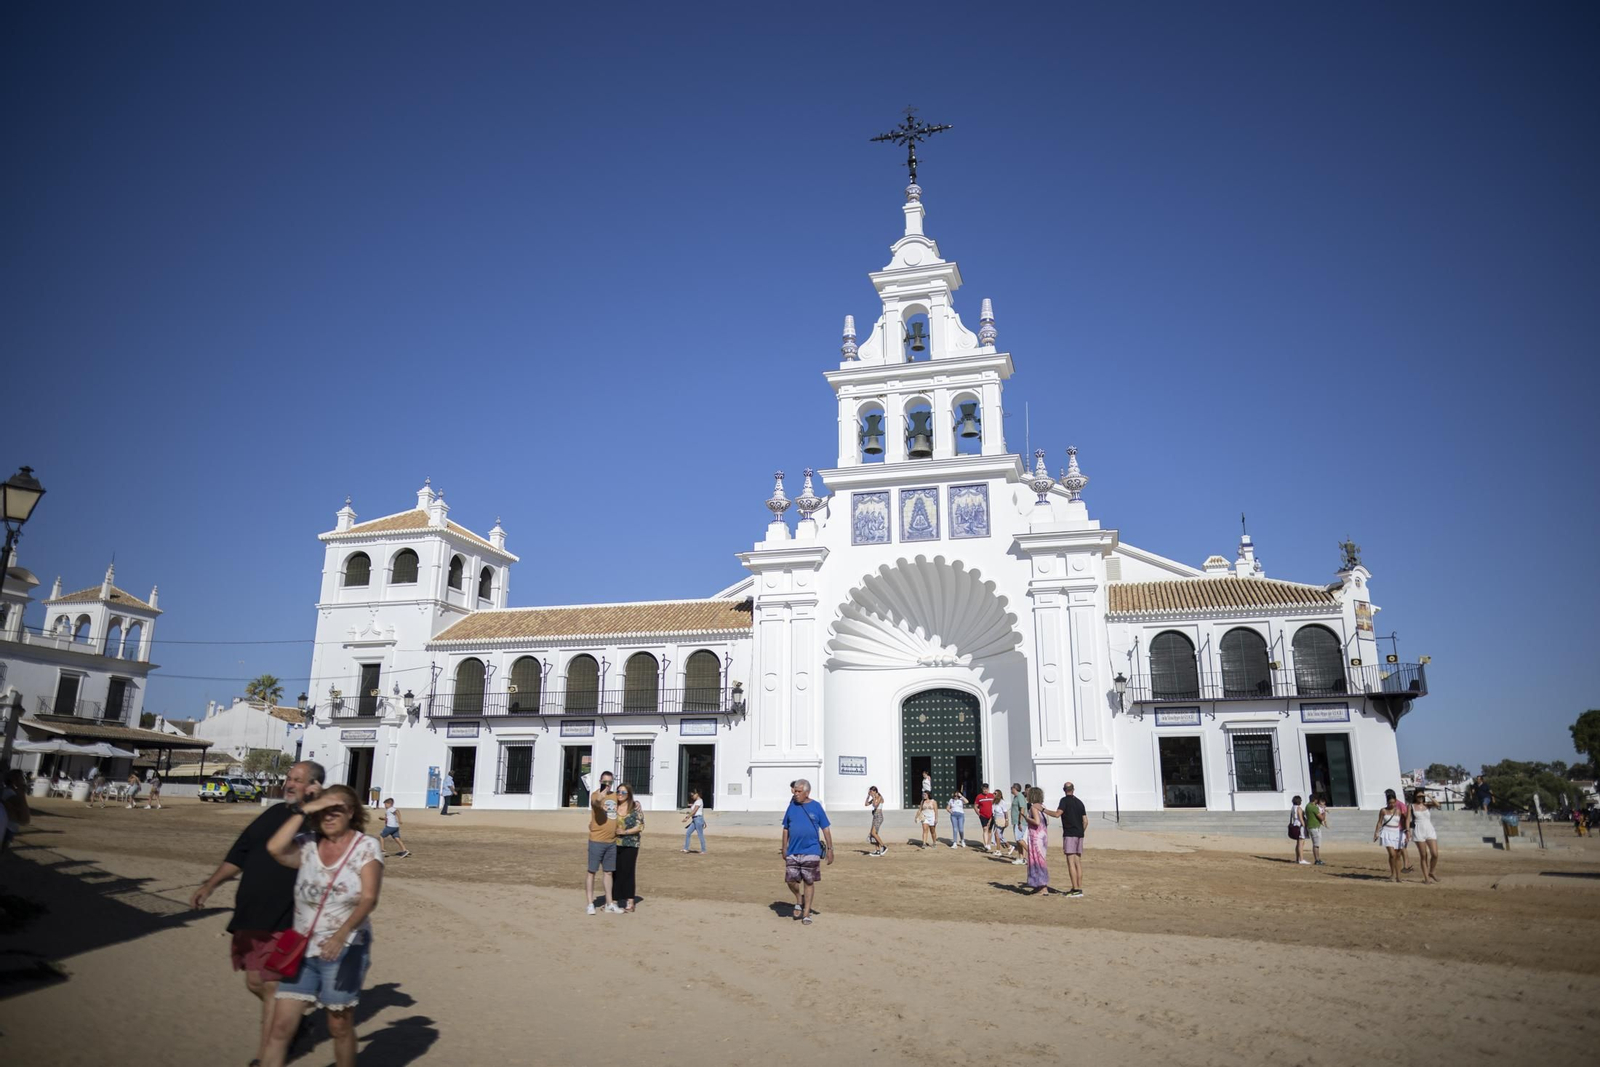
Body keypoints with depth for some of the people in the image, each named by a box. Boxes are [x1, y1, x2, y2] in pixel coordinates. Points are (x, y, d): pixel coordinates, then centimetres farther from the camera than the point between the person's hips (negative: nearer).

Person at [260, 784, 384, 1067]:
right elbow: (275, 848, -21)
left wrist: (341, 934, -27)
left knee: (340, 1026, 10)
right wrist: (303, 811, -17)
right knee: (281, 1025, 1)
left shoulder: (367, 846, -8)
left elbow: (369, 899, -15)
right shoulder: (307, 844, 0)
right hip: (302, 949, 3)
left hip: (344, 950, -3)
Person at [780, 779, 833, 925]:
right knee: (791, 880, 1)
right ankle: (799, 901, 30)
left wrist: (830, 849, -3)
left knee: (809, 882, 4)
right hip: (792, 851, 2)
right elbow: (786, 829, 11)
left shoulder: (816, 806, -3)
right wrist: (784, 848, 10)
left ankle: (806, 914, 16)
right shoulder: (792, 806, 3)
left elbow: (825, 829, 0)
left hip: (811, 851, -2)